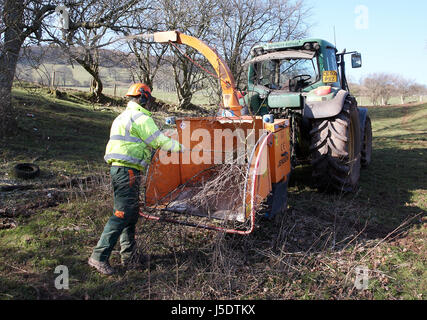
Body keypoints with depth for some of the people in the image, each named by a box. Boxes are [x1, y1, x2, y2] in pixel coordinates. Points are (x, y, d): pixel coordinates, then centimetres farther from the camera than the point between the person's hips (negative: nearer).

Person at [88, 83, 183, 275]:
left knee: (132, 211, 15)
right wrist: (180, 147, 2)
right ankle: (99, 256, -5)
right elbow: (159, 141, -10)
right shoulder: (140, 118, -9)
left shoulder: (122, 117, 22)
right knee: (122, 214, -8)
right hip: (128, 171, -10)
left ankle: (128, 254, 22)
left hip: (117, 168, 10)